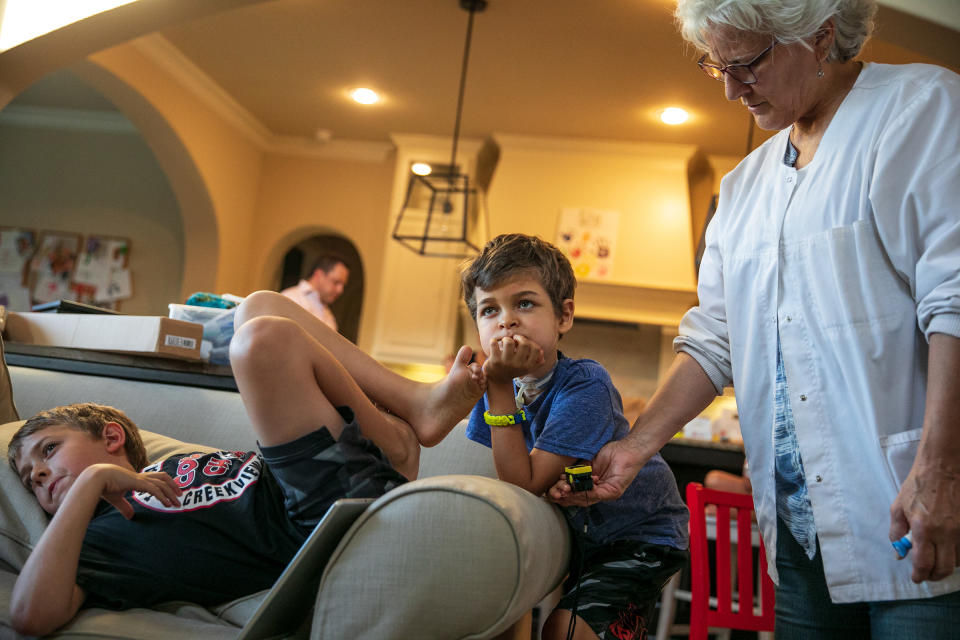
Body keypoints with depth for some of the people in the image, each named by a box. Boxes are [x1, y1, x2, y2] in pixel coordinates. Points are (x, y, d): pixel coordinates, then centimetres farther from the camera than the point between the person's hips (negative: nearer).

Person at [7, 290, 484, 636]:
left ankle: (416, 402, 1)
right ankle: (396, 433, 0)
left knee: (258, 307, 14)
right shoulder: (99, 535, 9)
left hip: (371, 483, 7)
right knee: (263, 338, -16)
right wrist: (89, 484, -12)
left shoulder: (179, 463, 28)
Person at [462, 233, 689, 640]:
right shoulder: (497, 388, -7)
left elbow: (525, 487, -30)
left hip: (638, 533, -6)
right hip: (574, 529, 6)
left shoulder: (585, 385, -27)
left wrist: (500, 389, -34)